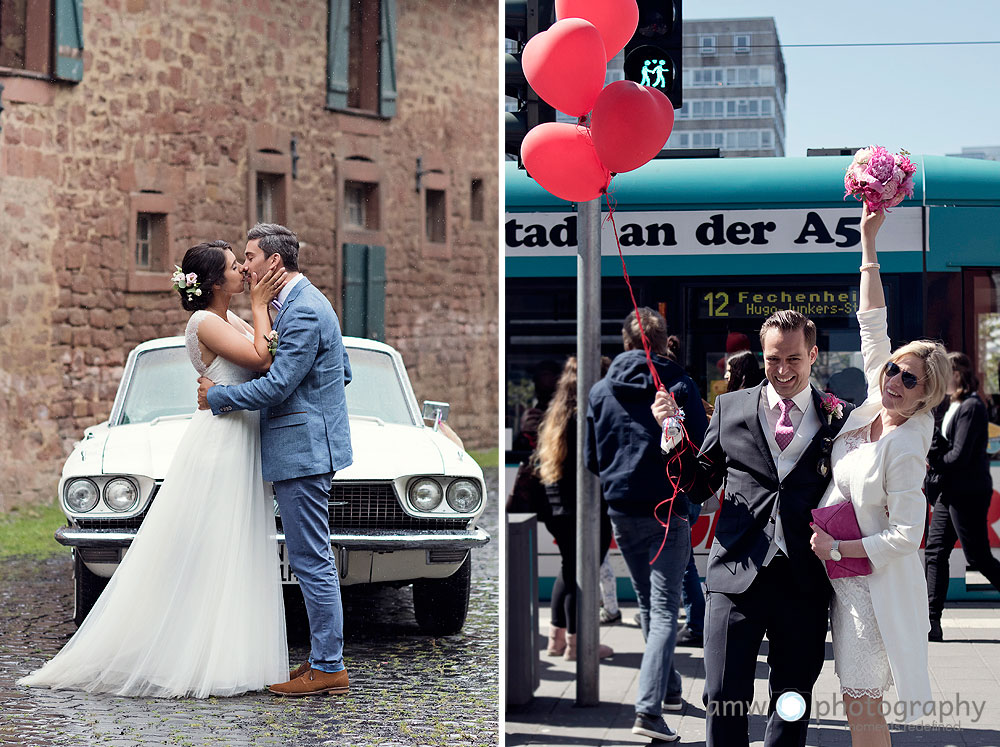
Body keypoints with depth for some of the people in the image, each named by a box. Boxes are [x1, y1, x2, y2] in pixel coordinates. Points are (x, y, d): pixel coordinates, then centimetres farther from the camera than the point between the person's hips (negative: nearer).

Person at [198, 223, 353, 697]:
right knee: (313, 559, 14)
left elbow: (277, 386, -21)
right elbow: (343, 373, 23)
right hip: (306, 448, 11)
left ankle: (328, 669, -3)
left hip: (303, 450, -11)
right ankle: (326, 658, 19)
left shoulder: (303, 312, -17)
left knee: (311, 560, -7)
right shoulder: (305, 303, 16)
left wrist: (217, 397, -10)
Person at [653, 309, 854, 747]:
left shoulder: (838, 419, 6)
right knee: (725, 700, -3)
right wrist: (674, 433, -2)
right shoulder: (731, 408, 9)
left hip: (804, 580, 0)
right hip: (737, 574, 0)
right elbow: (700, 488, 11)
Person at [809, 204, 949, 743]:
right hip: (845, 577, 8)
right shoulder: (875, 403, 1)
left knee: (861, 702, -4)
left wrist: (838, 549, -14)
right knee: (860, 701, 12)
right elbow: (872, 323, 5)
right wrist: (868, 242, 4)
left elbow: (905, 535, -20)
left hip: (874, 582, -8)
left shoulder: (904, 448, -19)